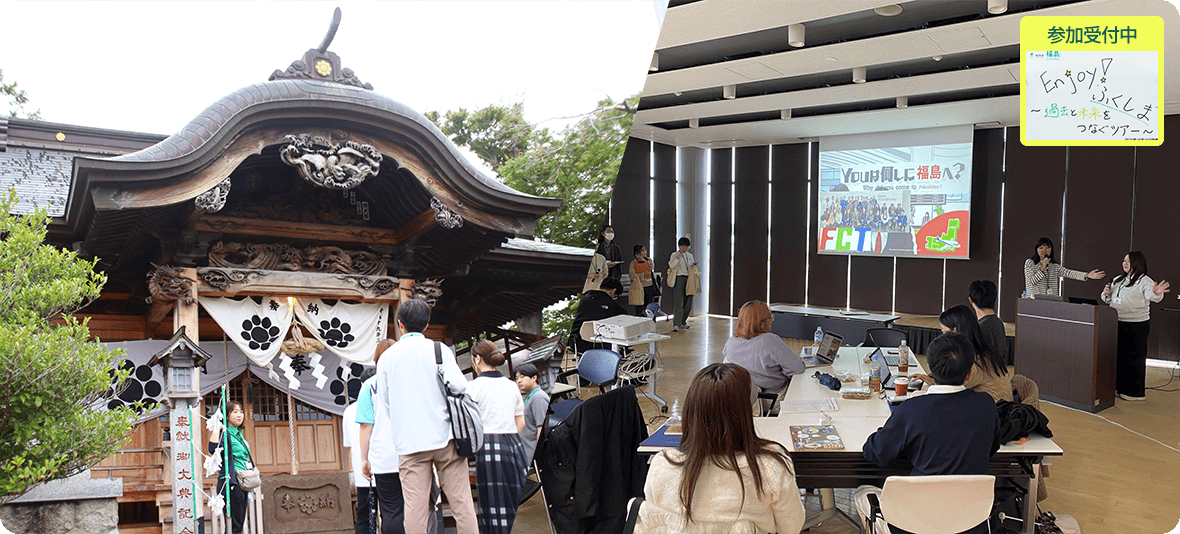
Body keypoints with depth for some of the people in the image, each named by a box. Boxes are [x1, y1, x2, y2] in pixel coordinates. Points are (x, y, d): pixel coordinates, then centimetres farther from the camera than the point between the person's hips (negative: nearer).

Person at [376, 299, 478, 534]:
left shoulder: (387, 356, 7)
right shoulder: (440, 349, 1)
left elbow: (384, 402, 12)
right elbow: (459, 385, -10)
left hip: (409, 442, 1)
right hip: (444, 436, -1)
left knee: (415, 508, 0)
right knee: (461, 502, 2)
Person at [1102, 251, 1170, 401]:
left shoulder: (1144, 281, -7)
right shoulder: (1117, 280, 15)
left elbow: (1152, 296, -24)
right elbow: (1108, 300, 24)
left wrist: (1156, 293, -47)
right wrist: (1106, 293, 1)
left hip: (1137, 325, -7)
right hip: (1117, 324, 7)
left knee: (1134, 357, -2)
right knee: (1118, 355, 14)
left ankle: (1136, 392, 6)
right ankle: (1119, 387, 25)